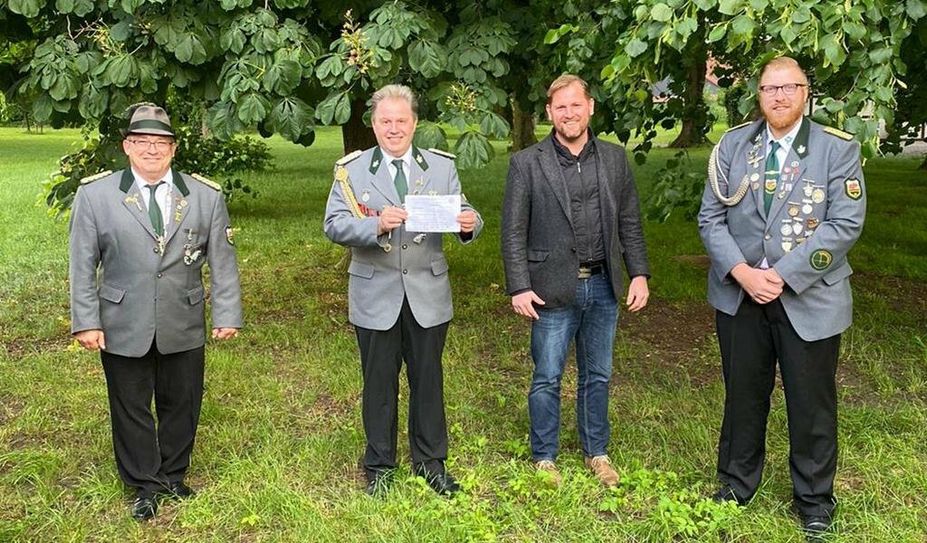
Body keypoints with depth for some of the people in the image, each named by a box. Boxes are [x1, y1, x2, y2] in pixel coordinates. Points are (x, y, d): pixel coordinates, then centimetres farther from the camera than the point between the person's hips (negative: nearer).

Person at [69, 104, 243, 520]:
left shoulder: (206, 196, 1)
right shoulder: (95, 194, -2)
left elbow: (222, 260, 2)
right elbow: (83, 264, -1)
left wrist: (227, 314, -1)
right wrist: (85, 321, -5)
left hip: (184, 326, 1)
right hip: (122, 327, -1)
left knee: (181, 405, 12)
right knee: (131, 408, 10)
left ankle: (173, 476, 33)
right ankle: (145, 486, 27)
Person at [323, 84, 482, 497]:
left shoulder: (442, 166, 4)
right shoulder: (351, 170, -2)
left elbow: (459, 215, -1)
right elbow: (334, 226, -11)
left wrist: (469, 223, -25)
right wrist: (376, 224, -28)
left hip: (428, 294, 1)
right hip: (376, 296, -1)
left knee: (428, 380, 11)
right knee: (379, 383, 11)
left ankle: (430, 462, 28)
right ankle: (379, 466, 27)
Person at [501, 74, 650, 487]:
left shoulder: (615, 159, 6)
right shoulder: (526, 163, -5)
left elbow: (630, 224, 9)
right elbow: (513, 232, -5)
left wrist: (639, 274, 2)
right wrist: (519, 288, -11)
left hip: (602, 286, 3)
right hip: (554, 289, -3)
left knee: (597, 376, 15)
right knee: (547, 379, 6)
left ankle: (596, 452, 32)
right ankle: (544, 458, 23)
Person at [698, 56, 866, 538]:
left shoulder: (838, 149, -5)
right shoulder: (733, 145, 2)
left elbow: (845, 224, -12)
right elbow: (711, 217, 0)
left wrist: (782, 275, -18)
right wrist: (742, 273, -14)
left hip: (810, 298, -2)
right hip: (739, 295, 2)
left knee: (811, 404, 8)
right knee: (743, 395, 15)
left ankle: (815, 501, 27)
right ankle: (736, 484, 33)